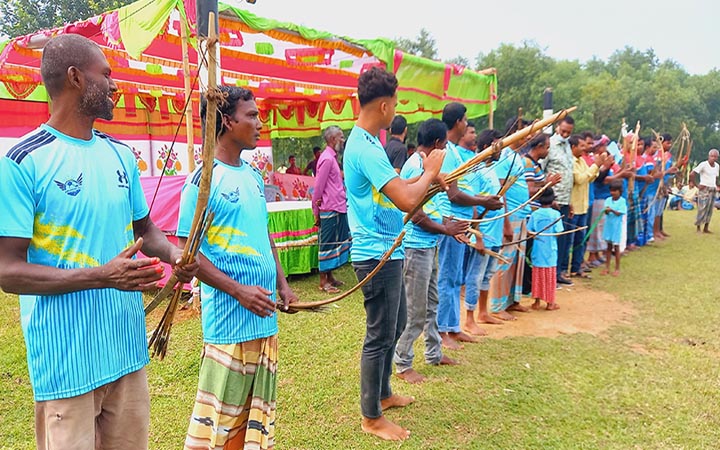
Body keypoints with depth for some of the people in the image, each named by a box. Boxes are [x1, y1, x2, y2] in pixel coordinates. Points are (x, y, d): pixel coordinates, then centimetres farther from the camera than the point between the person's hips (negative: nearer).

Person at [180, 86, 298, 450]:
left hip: (263, 315, 7)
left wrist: (282, 284, 10)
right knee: (220, 412, 5)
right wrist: (238, 291, -19)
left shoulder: (253, 176, 10)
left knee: (257, 409, 18)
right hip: (228, 318, -7)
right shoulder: (204, 180, -12)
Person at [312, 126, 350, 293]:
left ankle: (329, 276, 25)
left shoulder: (332, 157, 16)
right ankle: (323, 281, 7)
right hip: (330, 210, -10)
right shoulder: (327, 159, -14)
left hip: (338, 208, 10)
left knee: (338, 242, 15)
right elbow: (318, 187, -15)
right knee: (327, 244, -2)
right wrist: (316, 212, -11)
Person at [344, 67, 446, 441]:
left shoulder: (365, 141, 11)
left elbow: (394, 188, 18)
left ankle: (383, 394, 40)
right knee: (380, 336, 2)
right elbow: (406, 200, -29)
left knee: (394, 327, 22)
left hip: (386, 251, 10)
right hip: (378, 255, -10)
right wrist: (429, 171, -12)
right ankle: (371, 417, 19)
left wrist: (427, 179, 5)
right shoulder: (366, 148, -22)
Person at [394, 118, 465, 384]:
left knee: (431, 303, 20)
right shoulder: (416, 167, -18)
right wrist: (445, 229, -10)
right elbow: (416, 216, -21)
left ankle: (433, 354, 34)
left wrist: (447, 223, 10)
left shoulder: (424, 165, 13)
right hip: (416, 246, -10)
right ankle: (402, 364, 13)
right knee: (415, 310, -1)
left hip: (429, 245, 10)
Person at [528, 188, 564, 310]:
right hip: (550, 250, -1)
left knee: (538, 276, 9)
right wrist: (550, 234, 10)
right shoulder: (555, 214, -9)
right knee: (550, 276, 8)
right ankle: (550, 303, 13)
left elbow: (529, 231, -6)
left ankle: (537, 301, 12)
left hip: (537, 250, 1)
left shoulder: (534, 214, -6)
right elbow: (558, 232, -10)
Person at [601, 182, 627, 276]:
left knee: (616, 246, 3)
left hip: (617, 226, -4)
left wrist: (612, 210, -32)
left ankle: (617, 268, 14)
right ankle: (607, 267, 19)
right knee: (609, 246, 12)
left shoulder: (622, 201, -9)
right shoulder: (608, 200, 2)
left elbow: (619, 213, -16)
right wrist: (606, 211, -29)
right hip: (608, 225, 4)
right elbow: (606, 212, -6)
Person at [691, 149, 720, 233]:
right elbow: (692, 174, -16)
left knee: (709, 210, 6)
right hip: (704, 189, -6)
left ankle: (706, 228, 11)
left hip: (713, 190, 6)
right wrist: (697, 185, -15)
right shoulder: (703, 164, -11)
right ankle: (698, 227, -2)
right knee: (702, 209, -9)